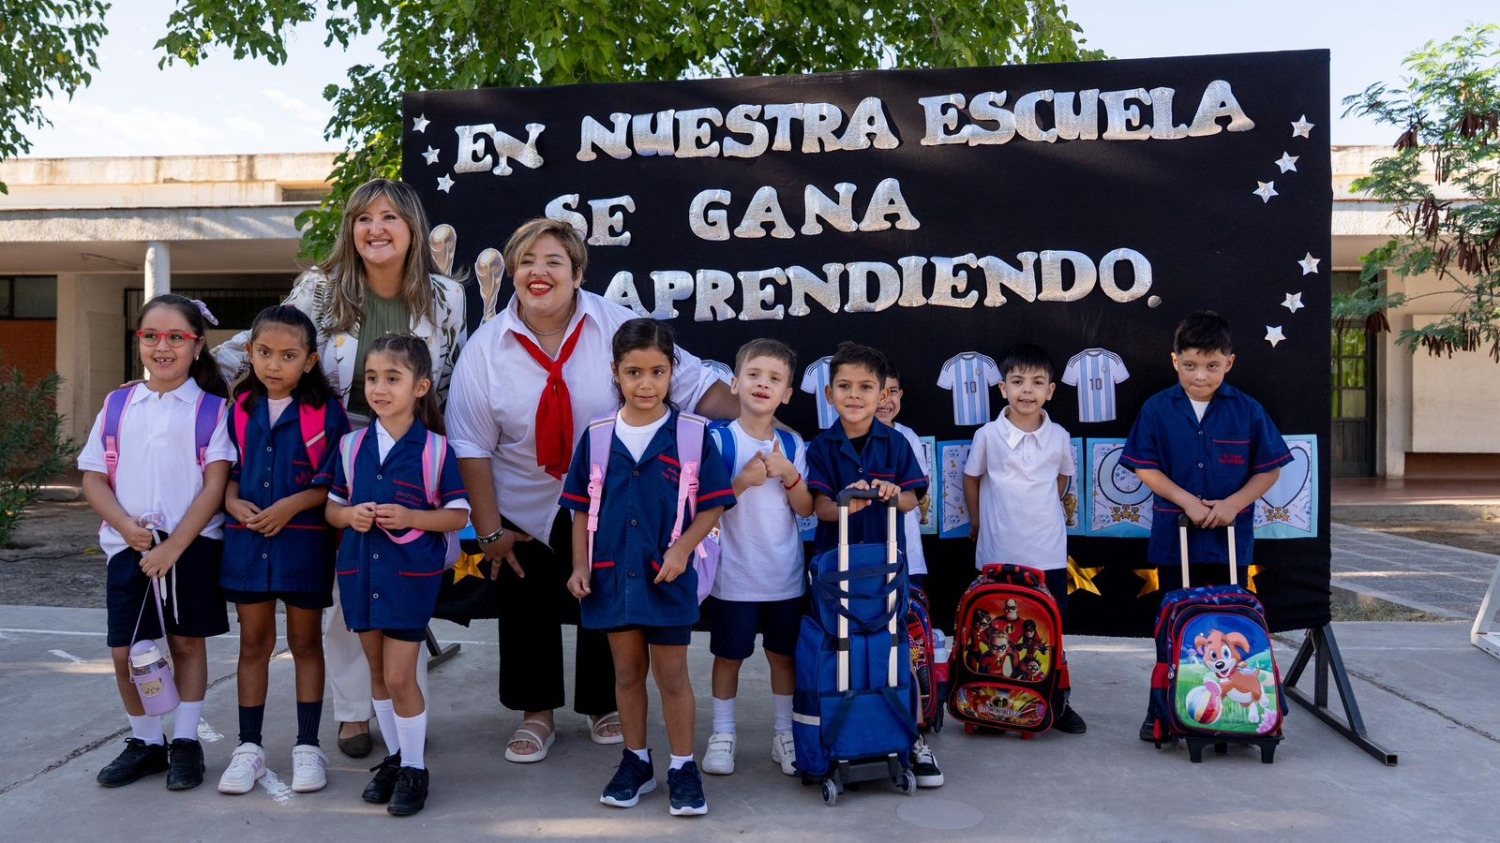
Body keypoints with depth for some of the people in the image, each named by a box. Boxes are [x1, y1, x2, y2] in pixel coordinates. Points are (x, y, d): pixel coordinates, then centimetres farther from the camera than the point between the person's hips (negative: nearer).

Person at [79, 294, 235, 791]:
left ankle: (185, 742, 22)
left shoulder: (212, 409, -3)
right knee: (125, 652, 4)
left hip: (192, 544, -3)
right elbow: (93, 477, 6)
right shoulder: (118, 405, 7)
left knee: (187, 642, 8)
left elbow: (215, 485, -9)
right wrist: (125, 525, -11)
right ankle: (146, 741, 24)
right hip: (130, 545, 3)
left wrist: (174, 546, -15)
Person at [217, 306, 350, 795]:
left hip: (304, 539, -3)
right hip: (246, 539, 3)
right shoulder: (239, 409, 6)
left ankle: (307, 748, 18)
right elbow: (227, 470, 11)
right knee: (253, 642, 11)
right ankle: (249, 749, 21)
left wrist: (290, 505, -18)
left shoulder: (325, 411, -5)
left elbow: (335, 480, -8)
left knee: (305, 642, 8)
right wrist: (233, 501, -8)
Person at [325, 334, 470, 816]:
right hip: (361, 571, 5)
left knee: (400, 676, -3)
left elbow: (459, 517, -5)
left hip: (411, 574, -4)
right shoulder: (351, 446, 3)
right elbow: (331, 507, 12)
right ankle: (394, 756, 32)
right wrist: (349, 515, -11)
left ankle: (414, 768, 14)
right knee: (378, 673, 15)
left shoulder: (435, 449, -8)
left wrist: (409, 517, -20)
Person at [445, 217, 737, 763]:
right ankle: (536, 714, 33)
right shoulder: (487, 346, -8)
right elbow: (472, 445, -7)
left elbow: (692, 383, -12)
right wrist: (489, 529, -9)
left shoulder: (617, 327, -12)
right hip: (524, 512, 1)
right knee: (527, 612, 12)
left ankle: (604, 707, 35)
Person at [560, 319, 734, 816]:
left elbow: (712, 505, -4)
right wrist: (580, 565, -2)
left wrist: (683, 548, -18)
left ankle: (683, 769, 21)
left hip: (667, 577, -2)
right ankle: (635, 762, 31)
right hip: (612, 574, 3)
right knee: (627, 673, 15)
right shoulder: (597, 437, 0)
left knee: (672, 677, 7)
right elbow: (582, 509, 6)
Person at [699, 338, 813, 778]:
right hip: (733, 575, -3)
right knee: (729, 655, 9)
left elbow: (806, 509, 0)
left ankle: (784, 733, 27)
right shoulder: (720, 440, -9)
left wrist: (788, 474, -16)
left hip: (785, 575, 3)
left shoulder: (792, 444, 2)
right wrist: (743, 481, -26)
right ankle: (722, 734, 24)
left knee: (784, 654, 13)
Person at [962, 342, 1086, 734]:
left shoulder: (1059, 437, -2)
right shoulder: (988, 435, -6)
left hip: (1049, 553, 1)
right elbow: (971, 478, 8)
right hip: (998, 552, -1)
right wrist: (977, 521, 12)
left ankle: (1058, 702, 19)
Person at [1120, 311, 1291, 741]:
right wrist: (1186, 500, -13)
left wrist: (1235, 502, -13)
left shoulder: (1248, 411, -2)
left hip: (1231, 536, 0)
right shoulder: (1157, 409, -2)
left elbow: (1269, 469, 2)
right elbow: (1144, 467, -2)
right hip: (1172, 534, 0)